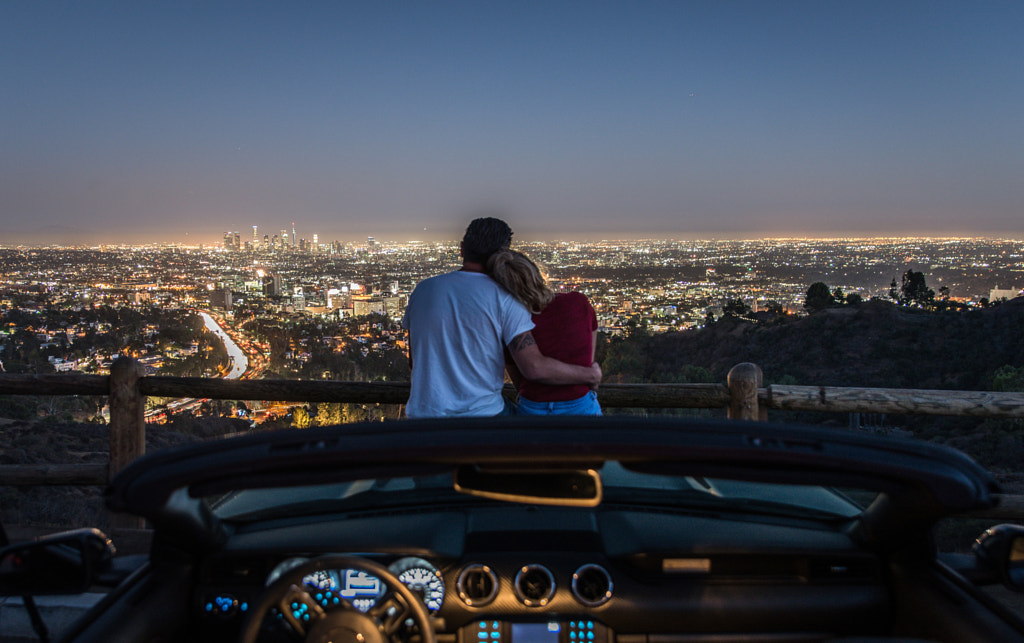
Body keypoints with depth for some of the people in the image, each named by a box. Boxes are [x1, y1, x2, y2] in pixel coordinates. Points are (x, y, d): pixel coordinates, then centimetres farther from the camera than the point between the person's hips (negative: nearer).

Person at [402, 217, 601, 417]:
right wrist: (590, 374, 0)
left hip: (423, 412, 3)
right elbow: (534, 368, -15)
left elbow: (414, 359, 13)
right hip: (481, 413, -3)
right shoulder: (504, 299, -7)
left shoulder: (422, 289, 4)